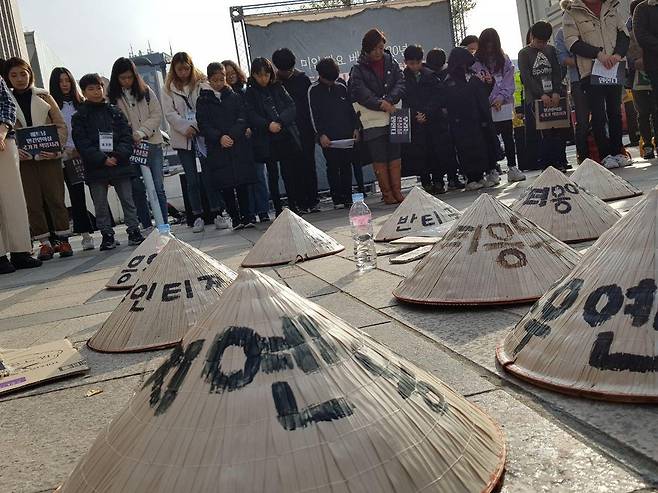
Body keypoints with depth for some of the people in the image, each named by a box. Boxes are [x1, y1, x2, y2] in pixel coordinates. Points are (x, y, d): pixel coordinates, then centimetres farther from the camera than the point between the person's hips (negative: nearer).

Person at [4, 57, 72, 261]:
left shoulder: (44, 96, 7)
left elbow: (61, 125, 4)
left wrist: (56, 148, -11)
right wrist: (14, 150, -12)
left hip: (48, 156, -1)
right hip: (22, 159, 1)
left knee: (56, 198, -1)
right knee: (33, 202, 1)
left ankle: (63, 240, 7)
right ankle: (44, 243, 7)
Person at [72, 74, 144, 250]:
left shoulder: (115, 112, 9)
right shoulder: (80, 117, 4)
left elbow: (127, 136, 3)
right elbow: (82, 143, -6)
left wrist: (118, 155, -14)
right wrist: (102, 159, -16)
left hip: (120, 163, 1)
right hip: (95, 167, -1)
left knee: (127, 199, 4)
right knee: (100, 205, 4)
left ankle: (134, 231, 13)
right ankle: (107, 235, 13)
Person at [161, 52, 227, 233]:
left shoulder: (201, 82, 4)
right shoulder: (169, 88, 7)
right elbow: (169, 113, 0)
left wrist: (195, 126, -15)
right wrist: (186, 127, -13)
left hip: (203, 134, -1)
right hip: (183, 137, 1)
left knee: (209, 175, -3)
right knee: (191, 179, 3)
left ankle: (217, 213, 3)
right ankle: (198, 216, 10)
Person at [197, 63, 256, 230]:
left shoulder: (234, 96, 12)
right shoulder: (203, 100, 8)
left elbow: (242, 118, 3)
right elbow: (203, 125, 0)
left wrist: (231, 135, -13)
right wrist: (219, 137, -15)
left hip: (239, 145, 1)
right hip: (217, 149, -1)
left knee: (242, 182, -1)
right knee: (226, 185, -2)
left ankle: (246, 216, 5)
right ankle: (235, 218, 3)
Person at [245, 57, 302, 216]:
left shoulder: (278, 88, 9)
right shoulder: (250, 93, 3)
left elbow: (291, 107, 0)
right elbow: (252, 115, -7)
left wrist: (280, 121, -17)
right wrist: (268, 125, -22)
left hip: (286, 136, 1)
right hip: (266, 140, -1)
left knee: (288, 172, 2)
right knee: (273, 174, 3)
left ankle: (294, 205, 12)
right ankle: (278, 209, 8)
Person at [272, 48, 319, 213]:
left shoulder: (303, 79, 6)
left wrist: (314, 128, 0)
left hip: (306, 131, 1)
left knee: (309, 165, 1)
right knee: (295, 167, 2)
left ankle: (312, 201, 7)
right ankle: (302, 202, 7)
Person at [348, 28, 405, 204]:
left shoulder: (391, 63, 9)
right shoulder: (358, 69, -1)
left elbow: (400, 84, 0)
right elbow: (361, 93, -10)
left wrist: (389, 100, -16)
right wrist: (380, 104, -20)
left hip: (393, 117, 3)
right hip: (372, 120, -3)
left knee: (395, 157, 4)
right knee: (380, 160, -1)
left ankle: (397, 192, 11)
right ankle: (387, 194, 6)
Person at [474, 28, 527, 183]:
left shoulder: (504, 59, 9)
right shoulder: (476, 61, 0)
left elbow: (509, 82, 5)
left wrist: (501, 97, -9)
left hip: (504, 105, 2)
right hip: (485, 106, -2)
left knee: (508, 137, 2)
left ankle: (512, 168, 6)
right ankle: (492, 171, 6)